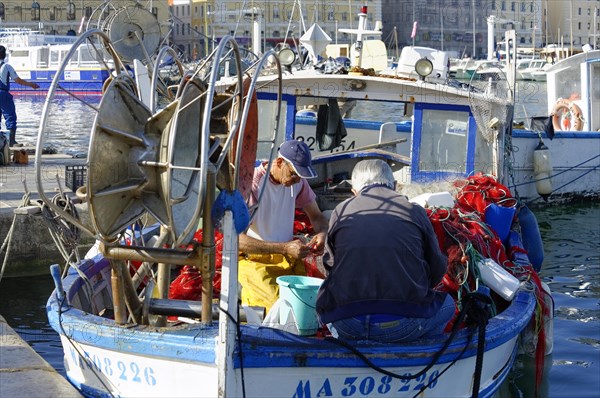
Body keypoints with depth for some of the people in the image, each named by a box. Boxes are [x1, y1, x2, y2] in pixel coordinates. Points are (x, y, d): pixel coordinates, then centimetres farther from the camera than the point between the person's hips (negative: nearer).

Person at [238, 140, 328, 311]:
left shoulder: (297, 181, 3)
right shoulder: (252, 184, -18)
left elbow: (317, 216, 16)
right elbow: (238, 239, -23)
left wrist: (322, 233, -9)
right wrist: (285, 248, -29)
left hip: (287, 258, 6)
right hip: (253, 259, -6)